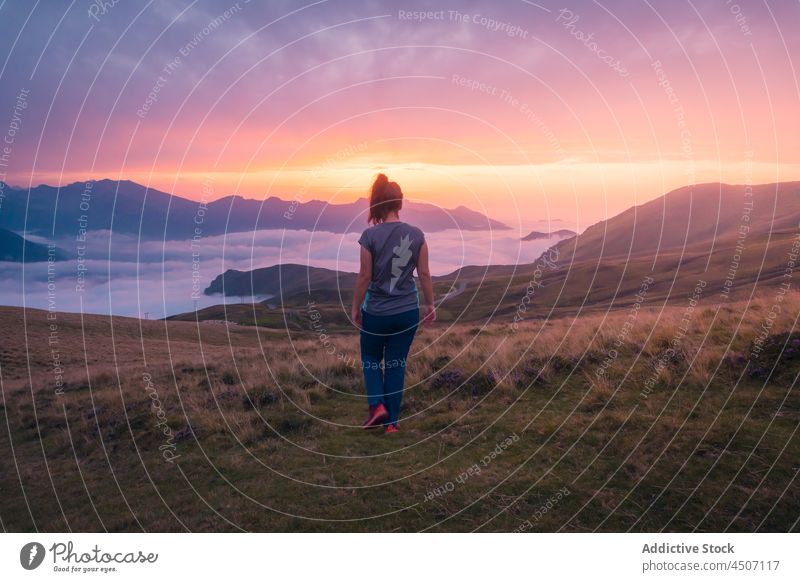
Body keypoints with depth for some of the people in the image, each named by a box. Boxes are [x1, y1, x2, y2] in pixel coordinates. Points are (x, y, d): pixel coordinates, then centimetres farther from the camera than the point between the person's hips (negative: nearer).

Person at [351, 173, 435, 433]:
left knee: (371, 358, 21)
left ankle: (377, 406, 4)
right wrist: (430, 304, 13)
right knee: (396, 364, 13)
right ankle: (392, 421, 17)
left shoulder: (370, 235, -14)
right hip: (408, 312, 3)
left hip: (376, 312, -2)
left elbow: (365, 276, -9)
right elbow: (424, 273, 1)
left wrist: (355, 308, 4)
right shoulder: (416, 234, -4)